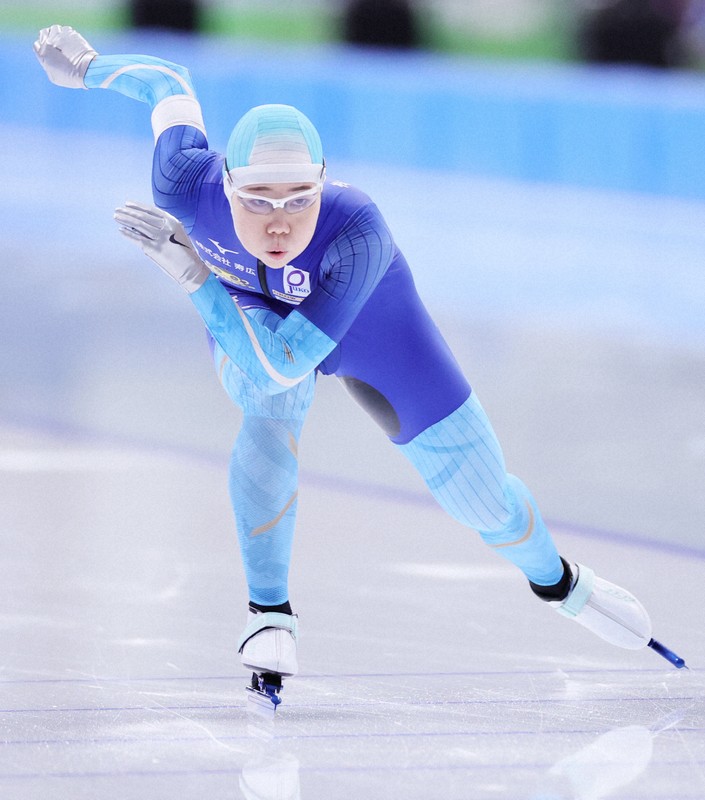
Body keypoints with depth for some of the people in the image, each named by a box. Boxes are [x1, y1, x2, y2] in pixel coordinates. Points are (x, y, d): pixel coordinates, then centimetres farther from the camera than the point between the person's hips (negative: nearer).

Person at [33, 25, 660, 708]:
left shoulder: (356, 230, -48)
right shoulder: (187, 188, -39)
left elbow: (280, 362, -50)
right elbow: (168, 84, -18)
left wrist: (192, 273, -53)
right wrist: (88, 66, 0)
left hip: (364, 323, -1)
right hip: (246, 312, 1)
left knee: (480, 493, 5)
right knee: (268, 422, -34)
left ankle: (557, 582, 39)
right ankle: (269, 614, -17)